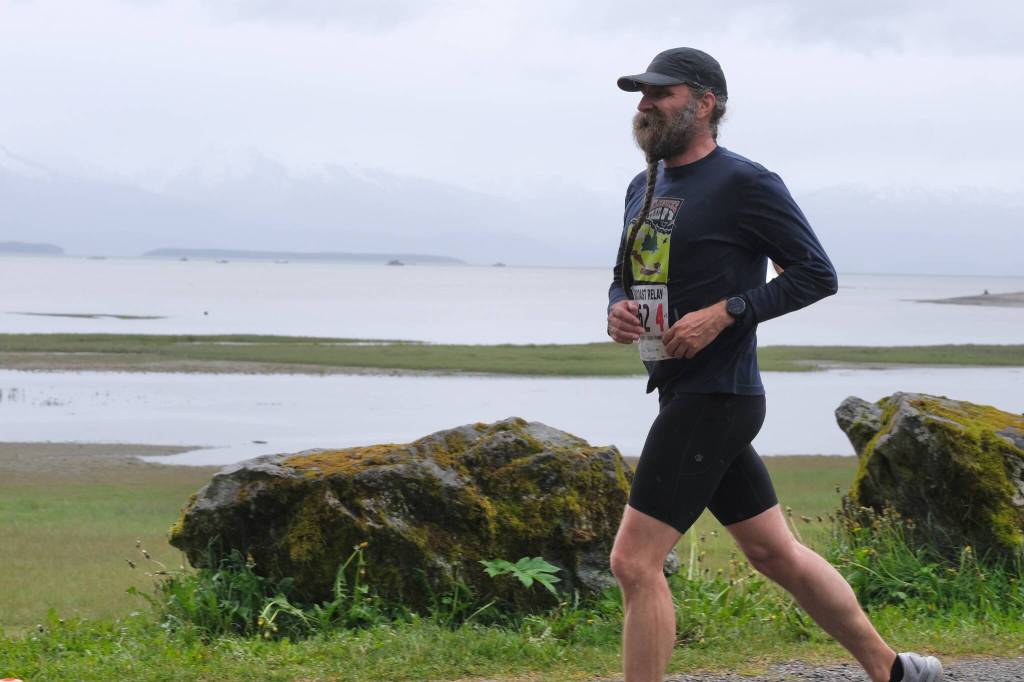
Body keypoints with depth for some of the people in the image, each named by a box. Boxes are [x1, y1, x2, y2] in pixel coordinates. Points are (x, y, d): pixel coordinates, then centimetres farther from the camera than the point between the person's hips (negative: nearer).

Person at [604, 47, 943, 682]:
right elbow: (626, 277, 24)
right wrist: (617, 310, 0)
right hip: (680, 394, 9)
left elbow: (818, 274, -11)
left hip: (716, 397, -9)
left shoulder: (744, 184, -10)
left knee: (635, 562, -12)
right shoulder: (644, 189, 15)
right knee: (775, 552, 17)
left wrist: (725, 312, -20)